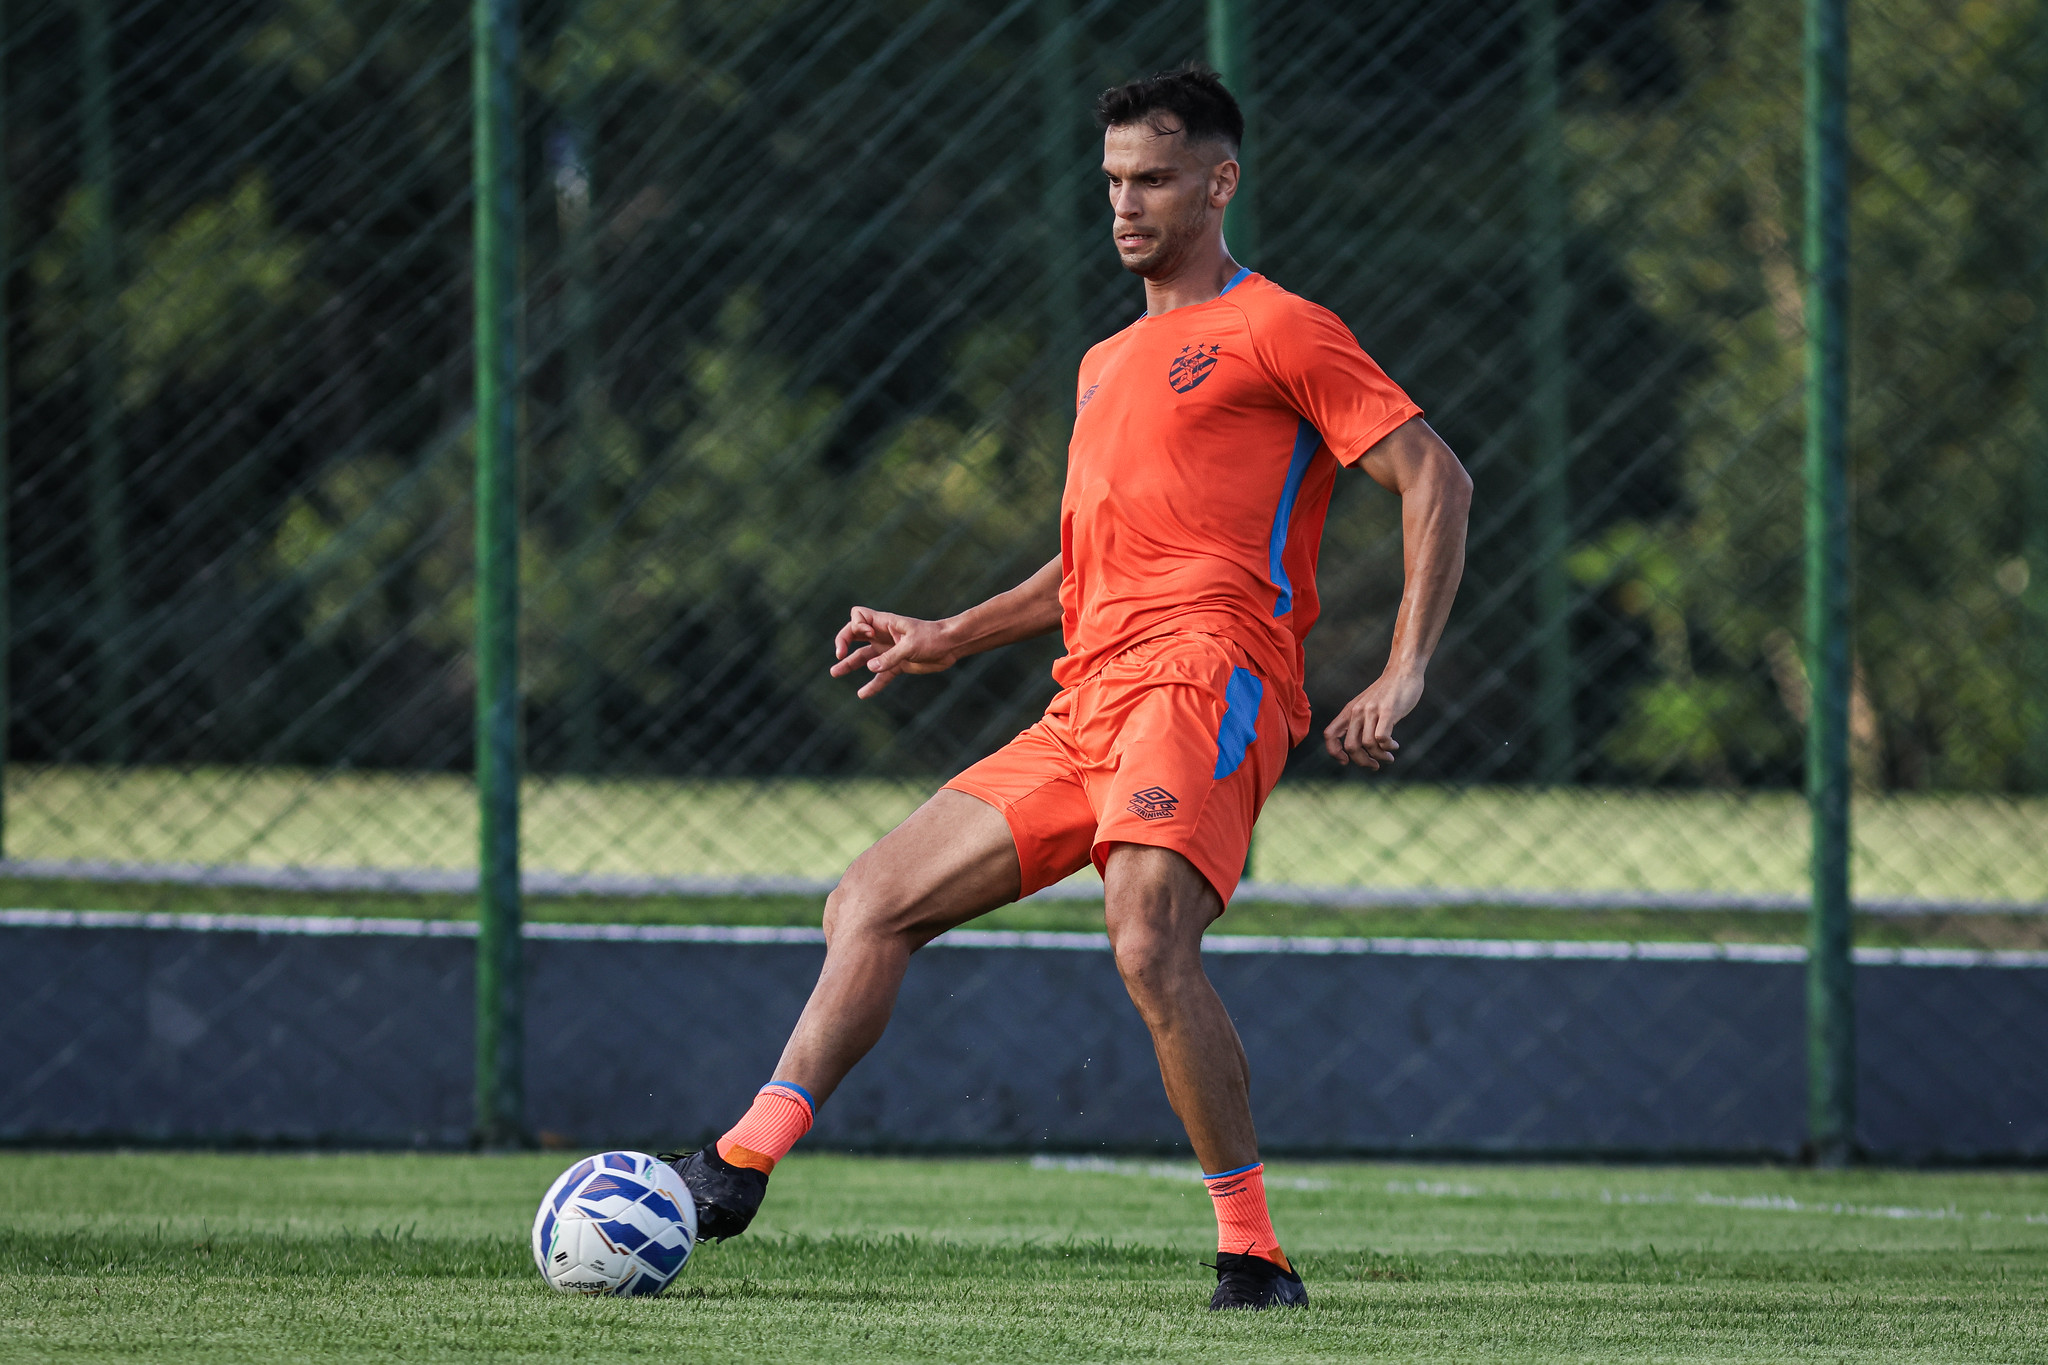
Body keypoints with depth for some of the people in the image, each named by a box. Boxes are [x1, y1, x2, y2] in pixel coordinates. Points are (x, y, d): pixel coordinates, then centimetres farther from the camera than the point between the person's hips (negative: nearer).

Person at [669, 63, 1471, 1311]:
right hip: (1087, 701, 9)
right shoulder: (1108, 365, 29)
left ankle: (1255, 1256, -24)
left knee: (1150, 945, -30)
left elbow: (1438, 480, -3)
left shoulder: (1276, 331, 3)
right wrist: (951, 639, 26)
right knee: (872, 904, 3)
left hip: (1207, 671, -9)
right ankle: (740, 1173, 0)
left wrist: (1403, 675, -12)